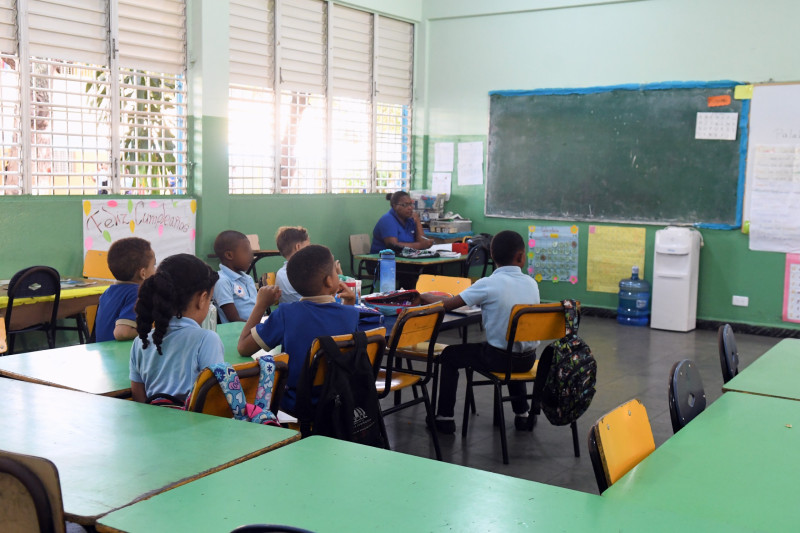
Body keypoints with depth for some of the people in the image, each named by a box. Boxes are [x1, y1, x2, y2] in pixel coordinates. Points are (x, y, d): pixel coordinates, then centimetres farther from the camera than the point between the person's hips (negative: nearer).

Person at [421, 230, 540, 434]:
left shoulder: (488, 284, -16)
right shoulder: (531, 283, -1)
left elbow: (448, 304, -13)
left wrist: (425, 296, 6)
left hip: (499, 357, -5)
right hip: (528, 358, 5)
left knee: (449, 355, 15)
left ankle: (445, 417, 17)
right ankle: (522, 414, 42)